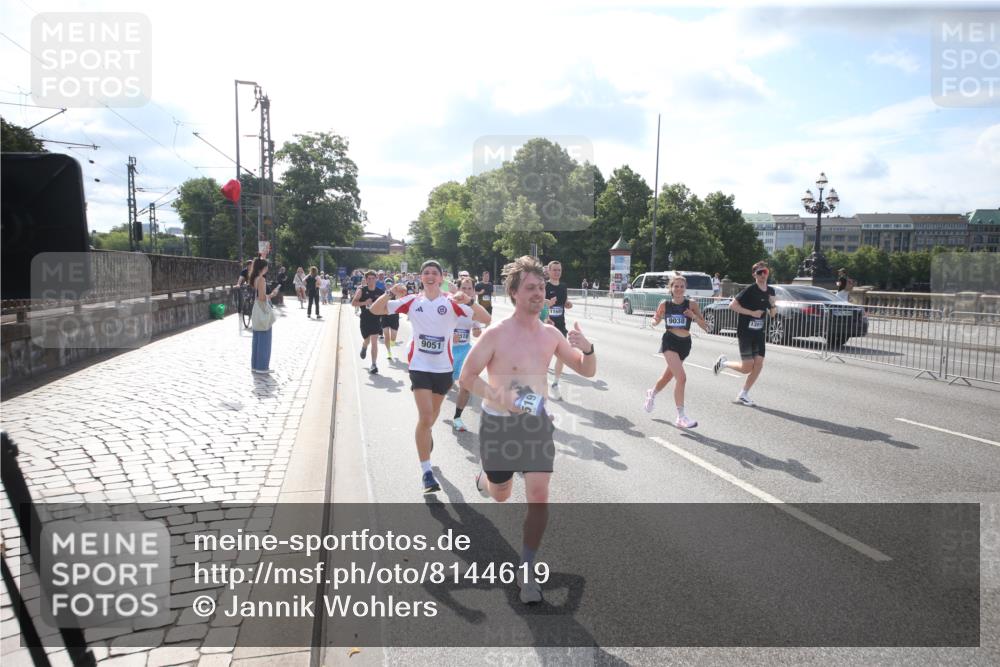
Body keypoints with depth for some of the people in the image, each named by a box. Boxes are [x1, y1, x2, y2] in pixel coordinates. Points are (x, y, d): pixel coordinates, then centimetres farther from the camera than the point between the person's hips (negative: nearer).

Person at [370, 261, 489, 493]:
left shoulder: (451, 302, -6)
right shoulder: (412, 301, -1)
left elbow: (484, 318, -13)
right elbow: (375, 310, 1)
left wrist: (468, 302, -30)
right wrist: (390, 293, -17)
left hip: (443, 367, 1)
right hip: (419, 366, -1)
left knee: (433, 413, 20)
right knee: (425, 416, -12)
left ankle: (425, 436, 54)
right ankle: (426, 471, -4)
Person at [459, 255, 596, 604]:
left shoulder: (551, 334, -1)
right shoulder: (496, 334, -15)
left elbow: (587, 371, 7)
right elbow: (466, 377, -12)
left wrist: (587, 349, -16)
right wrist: (499, 397, -28)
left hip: (536, 422, 3)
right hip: (499, 423, -2)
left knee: (539, 496, -9)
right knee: (501, 495, 17)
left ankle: (526, 571, 8)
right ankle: (485, 478, 56)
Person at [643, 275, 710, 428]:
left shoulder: (692, 304, -4)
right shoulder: (664, 304, -3)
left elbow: (705, 327, -4)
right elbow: (655, 321, 11)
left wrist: (694, 316, -21)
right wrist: (656, 320, -12)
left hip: (685, 343, 3)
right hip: (670, 342, -3)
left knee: (668, 376, 22)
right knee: (681, 377, -19)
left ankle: (652, 394, 54)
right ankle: (681, 417, -13)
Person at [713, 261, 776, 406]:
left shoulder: (770, 291, 7)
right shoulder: (750, 290, -13)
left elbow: (773, 314, 15)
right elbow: (732, 305, -16)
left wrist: (773, 305, -7)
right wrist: (752, 312, -20)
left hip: (759, 333, 6)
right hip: (745, 332, -6)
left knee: (759, 364, 0)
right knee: (747, 368, -7)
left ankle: (743, 395, 13)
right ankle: (723, 362, 22)